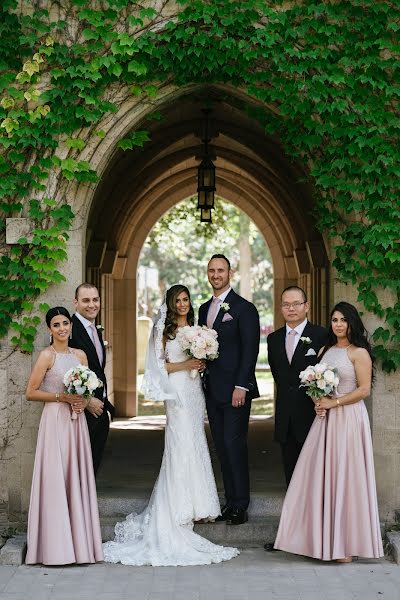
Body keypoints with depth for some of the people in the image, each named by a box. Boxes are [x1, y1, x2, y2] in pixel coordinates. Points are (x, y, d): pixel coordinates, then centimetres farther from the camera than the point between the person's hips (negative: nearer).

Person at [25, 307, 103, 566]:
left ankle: (79, 540, 14)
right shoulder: (47, 356, -5)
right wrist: (62, 397, -13)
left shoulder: (80, 355, 11)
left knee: (77, 477, 7)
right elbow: (31, 392, -8)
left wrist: (83, 402, -1)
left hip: (77, 421, 6)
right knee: (55, 478, -5)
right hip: (55, 420, -6)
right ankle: (56, 545, 1)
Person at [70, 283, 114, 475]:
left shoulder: (96, 330, 16)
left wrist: (105, 405, 13)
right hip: (82, 410, -8)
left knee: (94, 465, 13)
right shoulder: (70, 328, -13)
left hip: (99, 410, 8)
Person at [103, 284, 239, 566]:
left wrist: (202, 363, 5)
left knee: (195, 445, 7)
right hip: (177, 392, -6)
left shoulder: (194, 328, 16)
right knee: (182, 445, -9)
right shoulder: (164, 330, -2)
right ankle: (181, 509, -4)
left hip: (195, 390, 6)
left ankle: (193, 503, 13)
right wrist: (185, 365, -13)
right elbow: (159, 365, -6)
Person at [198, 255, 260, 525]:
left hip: (235, 390, -7)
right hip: (213, 391, 7)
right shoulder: (205, 309, 16)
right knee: (222, 448, 8)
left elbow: (250, 349, -12)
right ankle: (230, 501, 14)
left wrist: (241, 386, -17)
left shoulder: (244, 308, -6)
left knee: (234, 445, -7)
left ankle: (241, 506, 0)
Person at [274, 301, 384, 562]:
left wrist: (333, 403, -14)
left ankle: (346, 543, 7)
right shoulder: (326, 350, 14)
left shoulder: (359, 352, -6)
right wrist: (318, 401, 0)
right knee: (321, 475, 5)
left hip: (348, 418, -6)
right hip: (325, 419, 6)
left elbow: (364, 390, -12)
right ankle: (323, 538, 13)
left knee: (345, 476, -2)